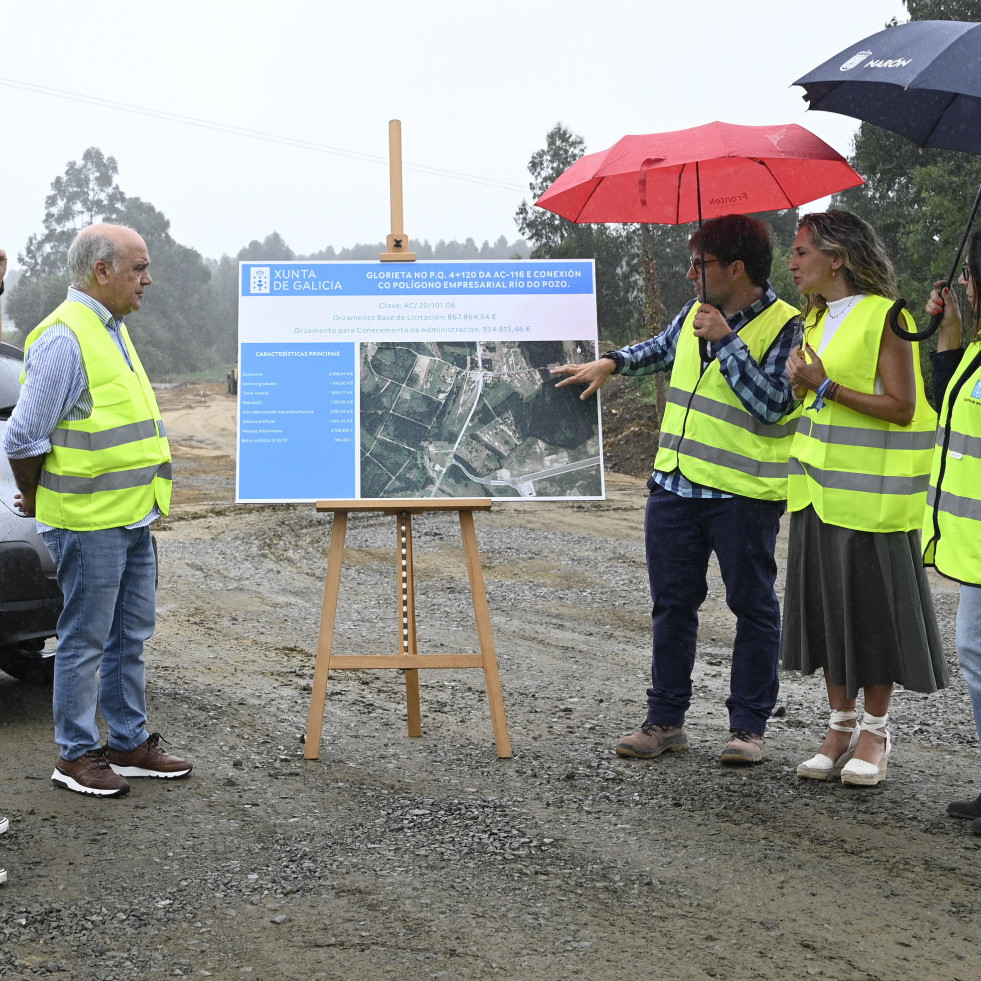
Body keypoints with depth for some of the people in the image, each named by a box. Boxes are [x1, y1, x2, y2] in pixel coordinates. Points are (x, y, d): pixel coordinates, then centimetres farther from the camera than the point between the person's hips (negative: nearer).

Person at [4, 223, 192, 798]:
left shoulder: (112, 330, 14)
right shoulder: (64, 338, -17)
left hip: (133, 517, 9)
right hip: (89, 523, -9)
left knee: (131, 636, 15)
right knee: (85, 640, 1)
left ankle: (131, 742, 26)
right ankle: (77, 755, 12)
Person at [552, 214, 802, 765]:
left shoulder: (785, 327, -10)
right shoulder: (696, 313, 11)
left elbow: (772, 403, -21)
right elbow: (661, 350, 32)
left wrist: (725, 341, -19)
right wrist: (611, 363, 18)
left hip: (744, 494, -7)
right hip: (675, 486, 7)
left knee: (753, 607, 4)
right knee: (673, 605, 10)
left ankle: (749, 726, 13)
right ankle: (667, 720, 20)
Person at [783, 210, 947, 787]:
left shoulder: (883, 316, -11)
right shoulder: (817, 319, 14)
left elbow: (901, 407, -17)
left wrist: (825, 386, -20)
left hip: (870, 493, -8)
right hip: (820, 489, 8)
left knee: (873, 609, 1)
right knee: (828, 605, 10)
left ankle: (875, 732, 13)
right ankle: (842, 726, 20)